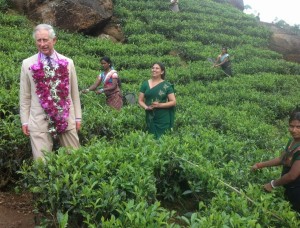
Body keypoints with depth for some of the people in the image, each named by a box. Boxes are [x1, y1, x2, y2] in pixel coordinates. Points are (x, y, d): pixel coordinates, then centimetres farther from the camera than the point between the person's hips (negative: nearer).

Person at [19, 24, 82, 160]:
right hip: (39, 122, -1)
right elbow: (25, 96, 5)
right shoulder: (27, 64, 2)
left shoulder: (67, 63, 5)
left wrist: (78, 117, 7)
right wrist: (24, 121, 2)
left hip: (66, 119, 1)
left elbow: (74, 93, 8)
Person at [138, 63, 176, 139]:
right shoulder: (145, 84, 6)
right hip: (150, 118, 2)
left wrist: (160, 105, -15)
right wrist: (146, 107, -12)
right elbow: (140, 100, 9)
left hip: (163, 118, -2)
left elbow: (173, 102, -2)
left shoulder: (166, 85, -1)